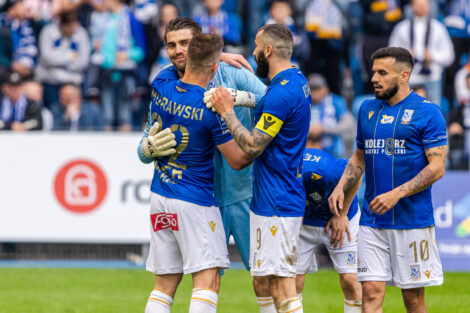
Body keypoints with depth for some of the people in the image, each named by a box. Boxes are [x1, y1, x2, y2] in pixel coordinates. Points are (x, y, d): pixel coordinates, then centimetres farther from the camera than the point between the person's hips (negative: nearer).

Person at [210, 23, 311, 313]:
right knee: (261, 281, 14)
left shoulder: (281, 93, -20)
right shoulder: (297, 81, 12)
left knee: (282, 285, -10)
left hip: (276, 202, -10)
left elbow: (252, 146, -19)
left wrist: (227, 112, -8)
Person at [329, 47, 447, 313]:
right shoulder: (368, 109, 12)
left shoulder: (427, 112, -6)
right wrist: (341, 187, 5)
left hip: (412, 220, -4)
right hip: (372, 220, 4)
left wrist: (396, 194, -20)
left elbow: (437, 167, -11)